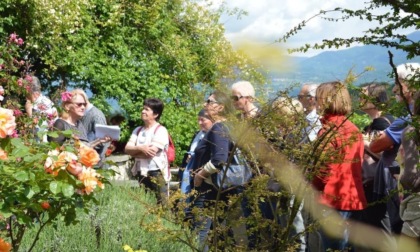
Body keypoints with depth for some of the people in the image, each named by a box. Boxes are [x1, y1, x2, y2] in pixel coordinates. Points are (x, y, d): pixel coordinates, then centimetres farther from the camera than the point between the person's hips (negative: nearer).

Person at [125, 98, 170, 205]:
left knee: (159, 205, -6)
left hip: (156, 173, -6)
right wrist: (140, 148, -16)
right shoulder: (138, 130, 12)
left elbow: (151, 152, -16)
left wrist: (134, 152, -2)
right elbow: (127, 148, 3)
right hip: (141, 174, 6)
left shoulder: (160, 130, -7)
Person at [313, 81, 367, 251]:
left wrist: (313, 186, 3)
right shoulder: (354, 130, 11)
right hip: (354, 199, 8)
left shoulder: (329, 130, -12)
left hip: (334, 201, -8)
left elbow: (323, 170, -16)